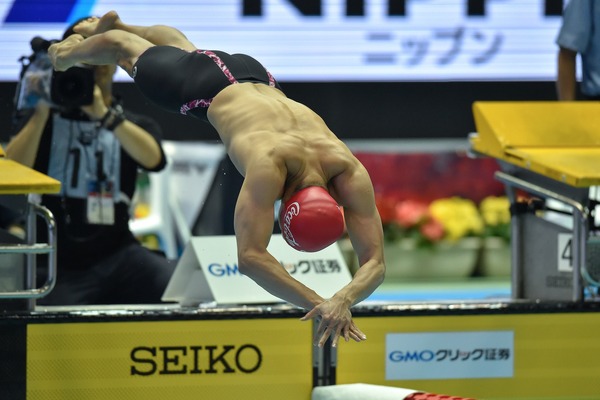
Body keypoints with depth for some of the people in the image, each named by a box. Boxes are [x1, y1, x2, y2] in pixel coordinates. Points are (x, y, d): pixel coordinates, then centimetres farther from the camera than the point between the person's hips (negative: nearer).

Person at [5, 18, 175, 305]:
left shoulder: (135, 125, 15)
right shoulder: (44, 118, 11)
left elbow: (153, 160, -10)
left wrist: (103, 114, -21)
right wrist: (42, 110, -13)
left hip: (118, 254, 1)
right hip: (57, 265, -1)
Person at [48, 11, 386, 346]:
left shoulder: (349, 171, -41)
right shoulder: (270, 163, -52)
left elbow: (374, 262, -39)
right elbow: (249, 257, -56)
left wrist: (344, 299, -61)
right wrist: (315, 304, -66)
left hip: (256, 78, 5)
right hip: (206, 88, -5)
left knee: (182, 49, 38)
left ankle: (114, 24, 69)